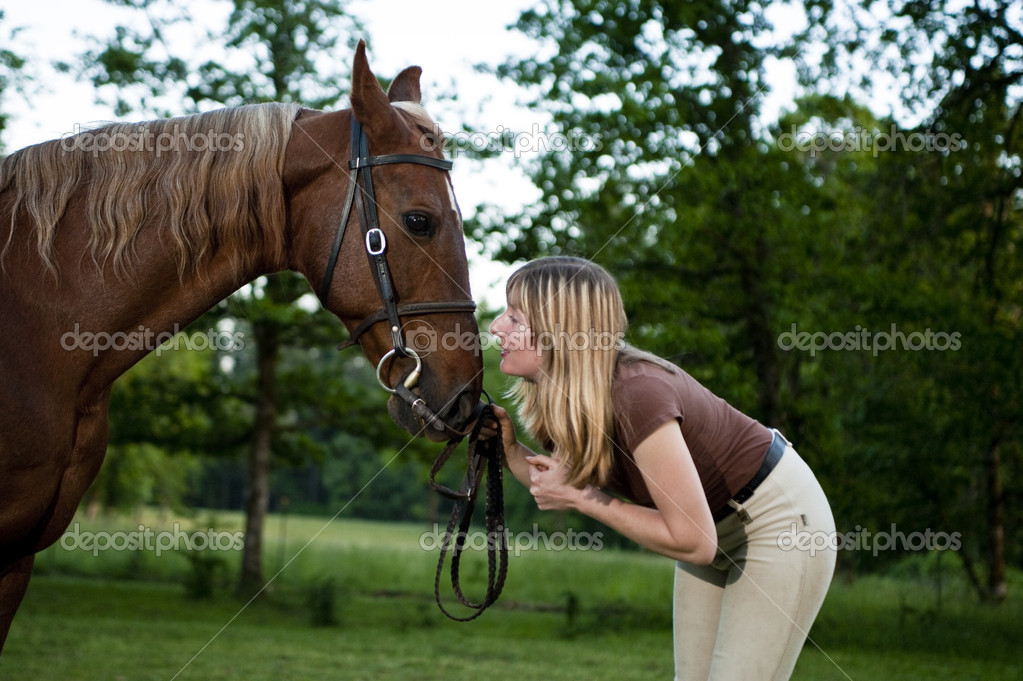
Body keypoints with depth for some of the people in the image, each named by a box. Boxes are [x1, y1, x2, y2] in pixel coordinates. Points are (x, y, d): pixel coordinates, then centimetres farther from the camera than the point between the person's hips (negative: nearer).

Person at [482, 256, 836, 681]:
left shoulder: (637, 395, -35)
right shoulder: (562, 394, -10)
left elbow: (694, 542, -31)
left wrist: (581, 498, -27)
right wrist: (508, 448, -12)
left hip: (780, 519, -8)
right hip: (714, 524, 8)